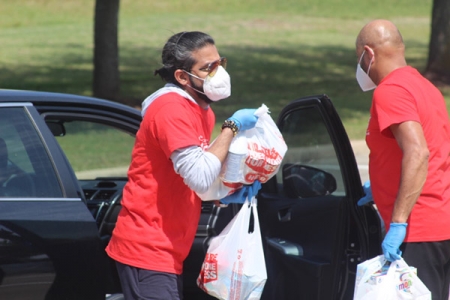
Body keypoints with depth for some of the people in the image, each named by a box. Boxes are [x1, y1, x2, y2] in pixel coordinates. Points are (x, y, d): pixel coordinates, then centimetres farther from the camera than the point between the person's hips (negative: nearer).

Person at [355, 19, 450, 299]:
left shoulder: (390, 91, -13)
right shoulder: (424, 86, 18)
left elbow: (417, 154, -25)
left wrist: (398, 223, -28)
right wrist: (381, 189, 32)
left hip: (418, 233, -10)